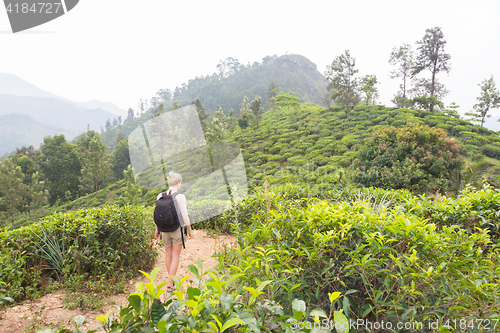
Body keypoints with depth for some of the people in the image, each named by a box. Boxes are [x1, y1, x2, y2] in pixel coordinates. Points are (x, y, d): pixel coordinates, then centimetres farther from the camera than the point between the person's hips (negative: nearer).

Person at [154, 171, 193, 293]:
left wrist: (157, 230, 16)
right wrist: (190, 230, -3)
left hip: (165, 230, 5)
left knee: (168, 254, 20)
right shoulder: (180, 197, -16)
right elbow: (184, 216, -15)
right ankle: (170, 285, 7)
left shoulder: (160, 196, -3)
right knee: (175, 257, 7)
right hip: (178, 229, -4)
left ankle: (171, 280, 36)